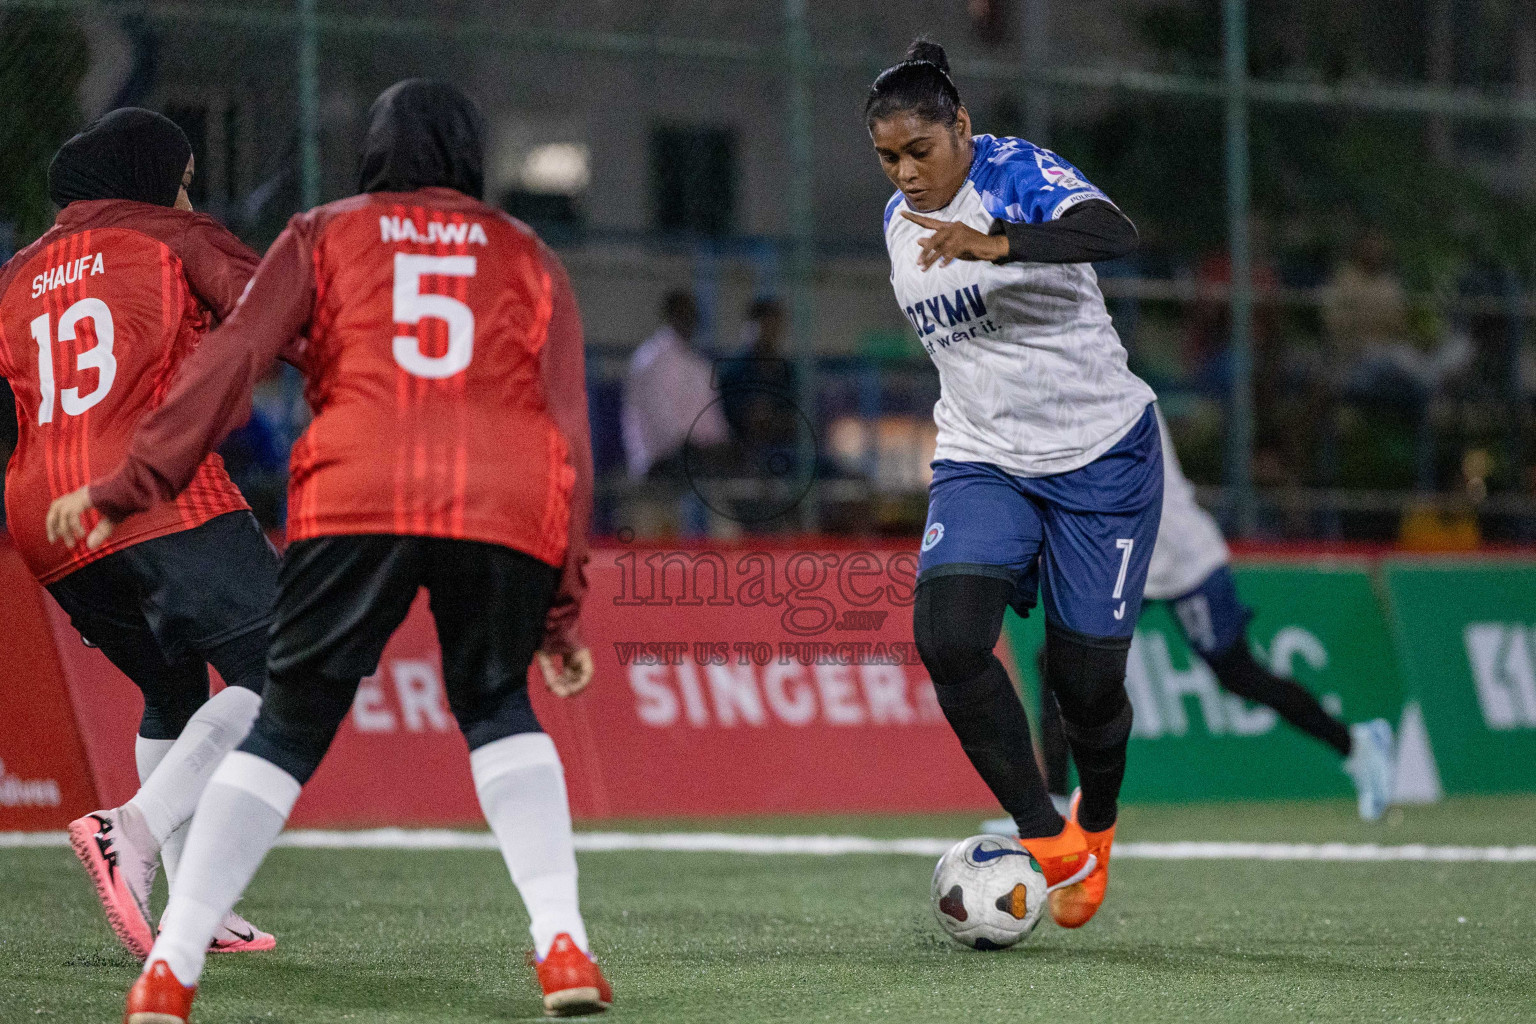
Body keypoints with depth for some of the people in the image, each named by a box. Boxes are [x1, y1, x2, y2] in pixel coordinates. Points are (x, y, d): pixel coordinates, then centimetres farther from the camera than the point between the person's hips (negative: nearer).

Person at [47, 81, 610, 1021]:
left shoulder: (325, 236, 20)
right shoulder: (528, 257, 24)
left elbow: (229, 365, 8)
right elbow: (569, 429, 18)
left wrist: (124, 491, 7)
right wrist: (564, 608, 19)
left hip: (355, 502, -1)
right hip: (509, 511, 1)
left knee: (289, 725, 5)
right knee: (498, 707, 21)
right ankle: (563, 945, 5)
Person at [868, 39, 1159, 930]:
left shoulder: (1019, 174, -15)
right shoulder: (902, 220, 5)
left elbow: (1115, 234, -37)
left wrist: (996, 243, -51)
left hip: (1101, 455, -5)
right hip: (981, 463, 5)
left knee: (1088, 678, 1)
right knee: (947, 636, -21)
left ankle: (1096, 826, 34)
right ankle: (1047, 839, -12)